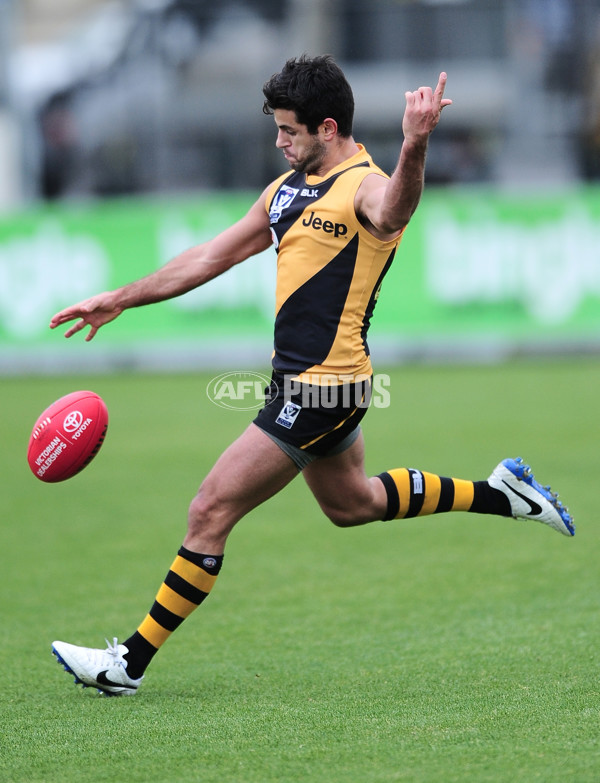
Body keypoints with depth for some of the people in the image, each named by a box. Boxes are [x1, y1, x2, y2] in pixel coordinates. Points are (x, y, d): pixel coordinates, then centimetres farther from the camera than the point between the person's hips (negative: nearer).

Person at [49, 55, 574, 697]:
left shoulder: (364, 188, -17)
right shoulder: (287, 189, 11)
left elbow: (394, 209, -44)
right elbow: (211, 257, 19)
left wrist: (413, 147, -65)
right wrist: (118, 300, 19)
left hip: (321, 388, -10)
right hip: (301, 379, 10)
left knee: (211, 512, -8)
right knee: (351, 504, 27)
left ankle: (130, 662, -2)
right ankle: (498, 491, 35)